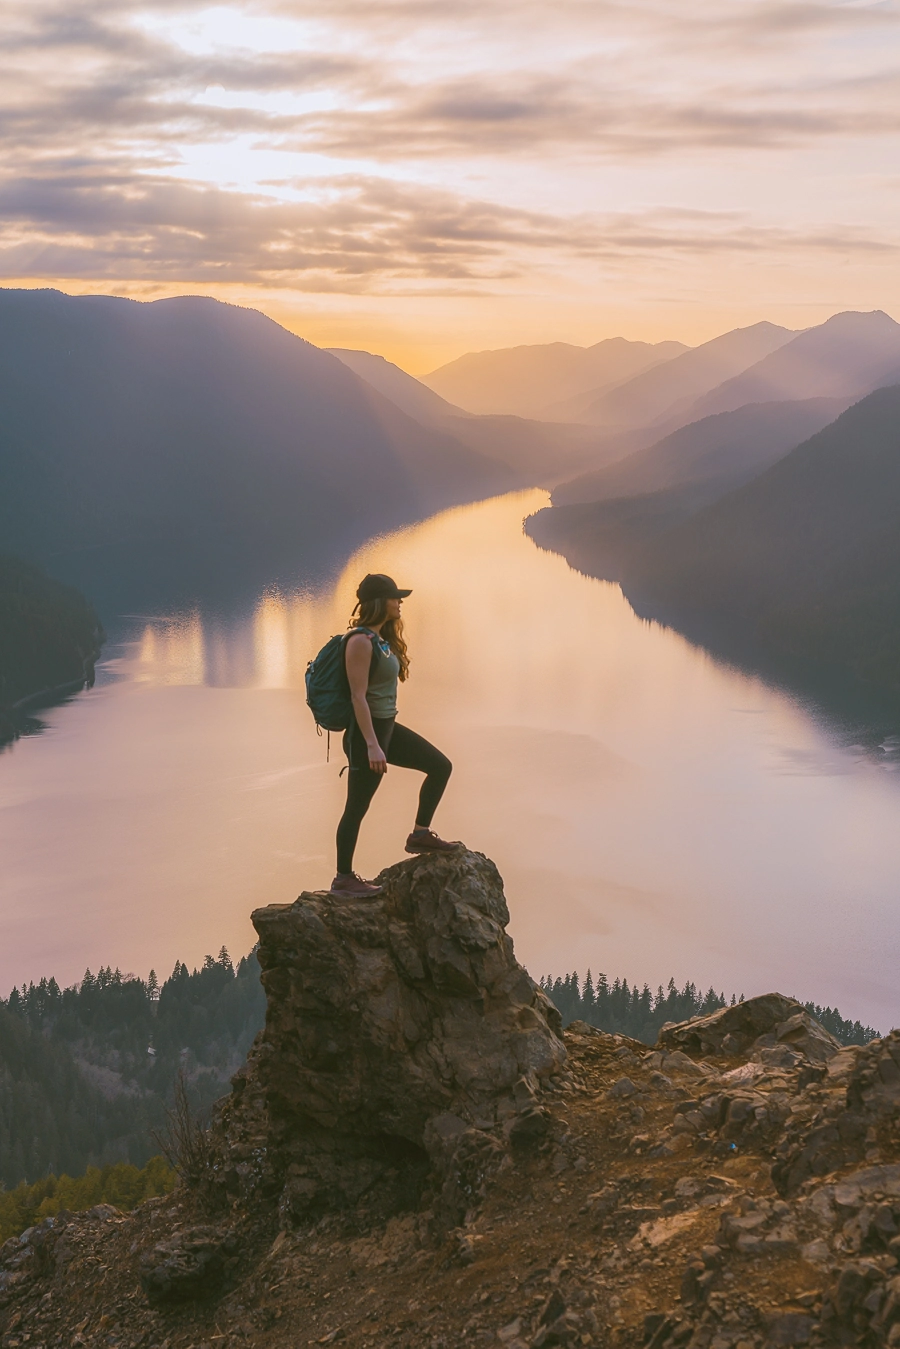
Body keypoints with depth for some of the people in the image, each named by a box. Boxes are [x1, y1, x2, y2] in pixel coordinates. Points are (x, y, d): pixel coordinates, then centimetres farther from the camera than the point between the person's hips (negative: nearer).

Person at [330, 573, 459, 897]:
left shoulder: (382, 638, 11)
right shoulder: (361, 641, -18)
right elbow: (358, 696, -22)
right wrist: (372, 746, -26)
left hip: (387, 726, 10)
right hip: (367, 731, -10)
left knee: (441, 766, 11)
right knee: (357, 807, -1)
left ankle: (420, 834, 21)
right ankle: (343, 879, 8)